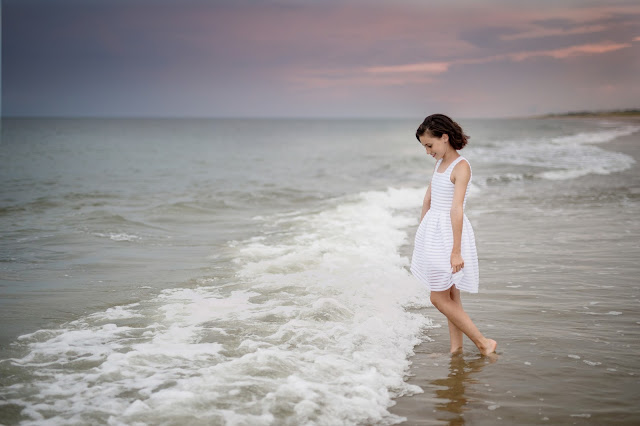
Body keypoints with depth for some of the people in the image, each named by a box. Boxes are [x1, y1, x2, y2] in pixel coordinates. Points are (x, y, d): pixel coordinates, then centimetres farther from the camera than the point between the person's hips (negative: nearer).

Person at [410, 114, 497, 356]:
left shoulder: (461, 166, -16)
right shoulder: (440, 163, 11)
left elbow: (456, 209, -23)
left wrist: (456, 250, -26)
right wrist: (422, 236, 21)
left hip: (450, 231, -8)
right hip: (433, 230, 8)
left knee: (439, 297, -6)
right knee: (450, 295, 11)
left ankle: (484, 343, 2)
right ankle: (456, 348, 17)